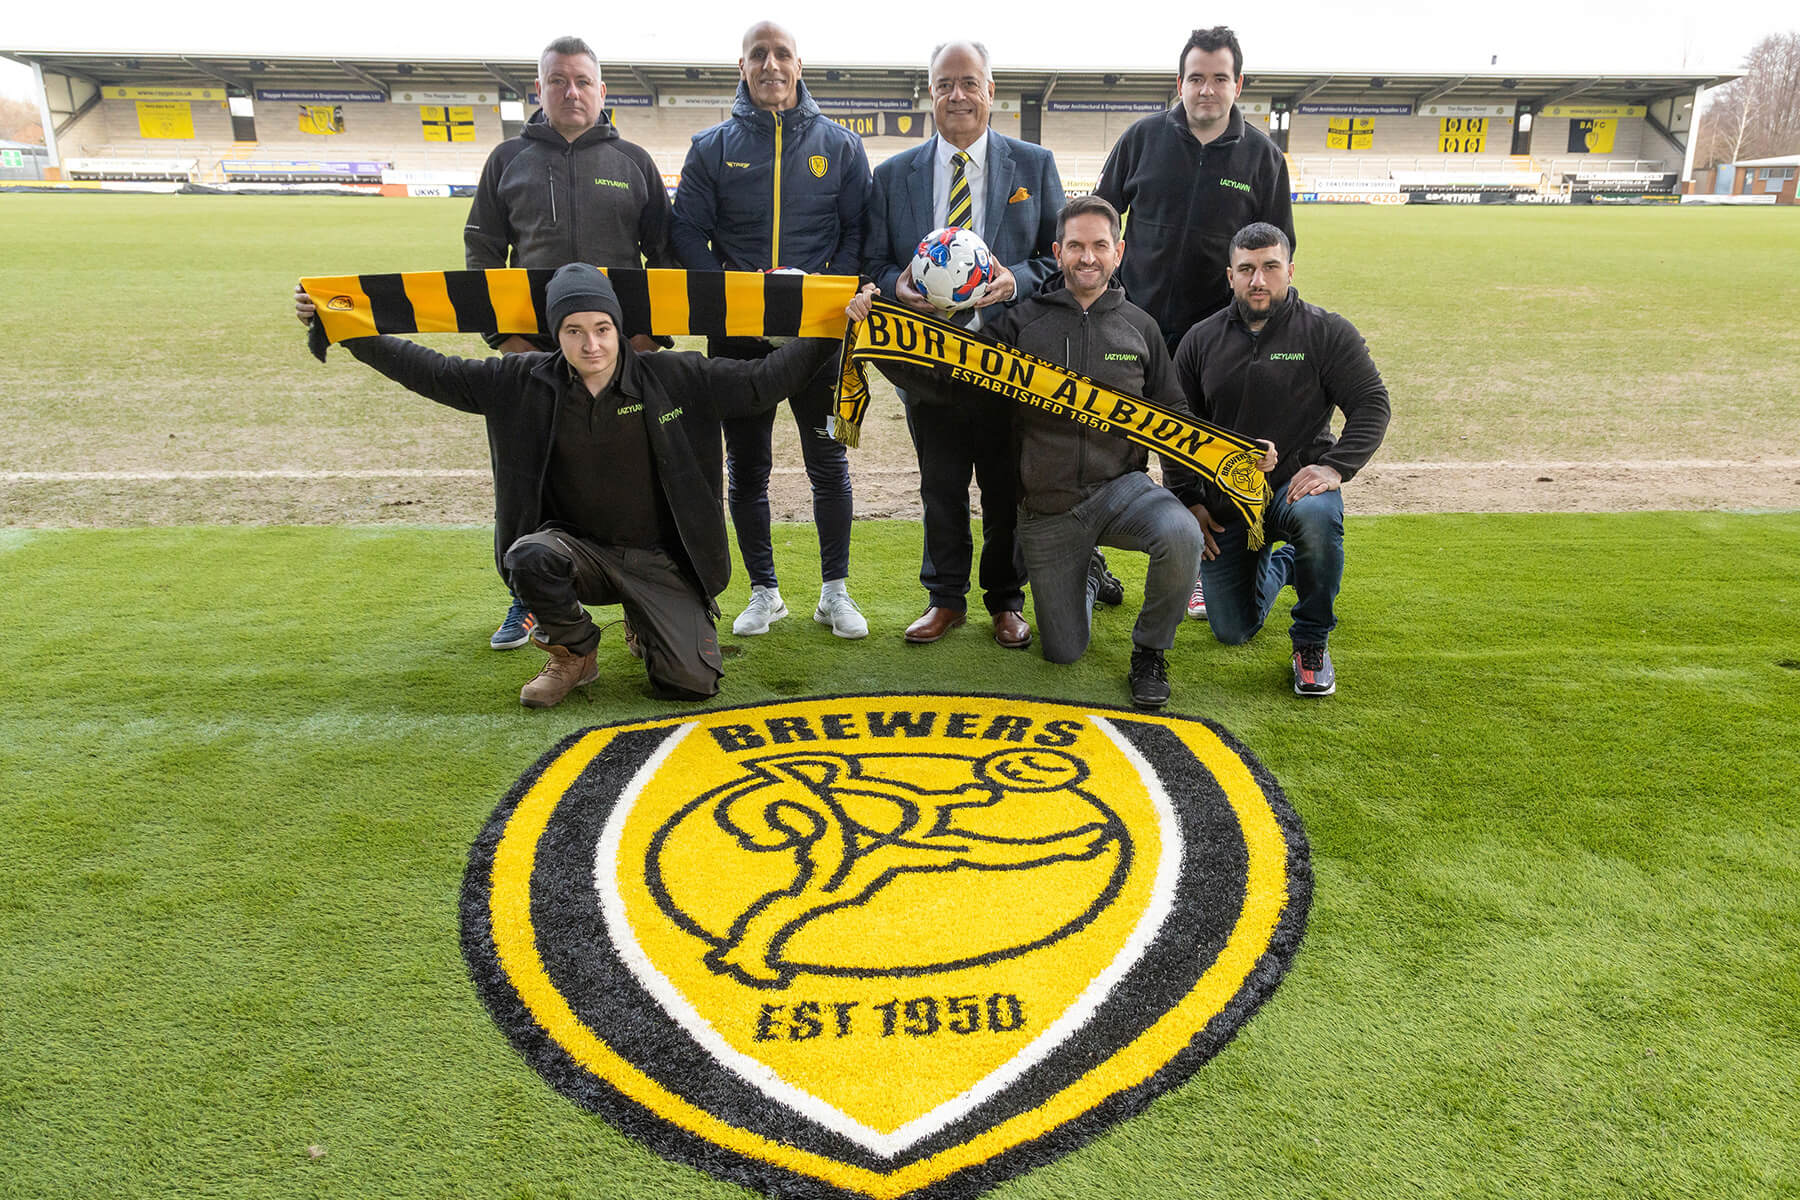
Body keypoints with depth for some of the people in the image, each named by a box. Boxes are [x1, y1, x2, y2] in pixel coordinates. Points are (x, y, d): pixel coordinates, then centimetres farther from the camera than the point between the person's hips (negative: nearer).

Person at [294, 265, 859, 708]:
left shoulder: (671, 379, -11)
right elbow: (434, 374, 0)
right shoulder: (526, 382, -7)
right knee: (529, 556, -34)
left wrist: (836, 331, -11)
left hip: (659, 559, -1)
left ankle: (645, 629, 25)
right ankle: (574, 655, -1)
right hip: (579, 548, 1)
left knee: (692, 682, -15)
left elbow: (761, 380, -7)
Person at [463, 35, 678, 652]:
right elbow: (482, 252, 12)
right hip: (530, 346, 1)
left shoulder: (633, 161, 10)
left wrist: (649, 334, -2)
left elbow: (666, 255, 10)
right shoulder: (509, 158, 11)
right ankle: (526, 601, 16)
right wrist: (503, 332, -1)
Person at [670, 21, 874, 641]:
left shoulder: (839, 146, 7)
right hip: (737, 335, 1)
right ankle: (763, 591, 21)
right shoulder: (712, 147, 7)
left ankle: (835, 590, 18)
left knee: (828, 462, 5)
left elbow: (859, 230, 6)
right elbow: (686, 233, 4)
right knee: (746, 468, 6)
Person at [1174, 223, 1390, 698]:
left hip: (1296, 482, -3)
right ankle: (1279, 563, 40)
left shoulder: (1327, 332, -4)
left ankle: (1312, 640, -15)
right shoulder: (1201, 339, 4)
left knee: (1317, 515, -41)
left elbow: (1372, 404, -7)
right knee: (1233, 632, 4)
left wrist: (1335, 466, -24)